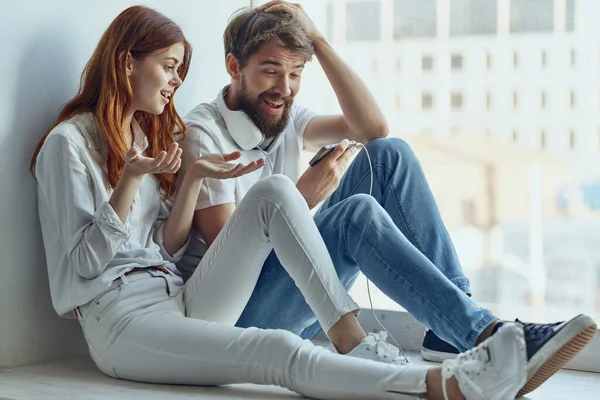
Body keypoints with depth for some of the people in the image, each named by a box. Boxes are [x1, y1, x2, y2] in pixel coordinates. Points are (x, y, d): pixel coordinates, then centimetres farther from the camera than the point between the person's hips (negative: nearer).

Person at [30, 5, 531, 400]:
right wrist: (131, 179, -20)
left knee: (274, 192, -14)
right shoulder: (69, 143, -2)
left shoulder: (149, 132, 22)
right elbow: (85, 261, -8)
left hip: (182, 301, 7)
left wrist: (192, 180, -2)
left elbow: (165, 250, 14)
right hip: (122, 319, -7)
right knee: (280, 352, -33)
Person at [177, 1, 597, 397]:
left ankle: (449, 331, -18)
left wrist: (318, 42, -6)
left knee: (389, 155, -8)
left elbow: (373, 128, -3)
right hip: (236, 313, -7)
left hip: (294, 303, 7)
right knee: (358, 213, -32)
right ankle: (485, 336, -39)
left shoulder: (285, 118, 12)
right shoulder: (203, 133, -11)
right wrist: (299, 200, -27)